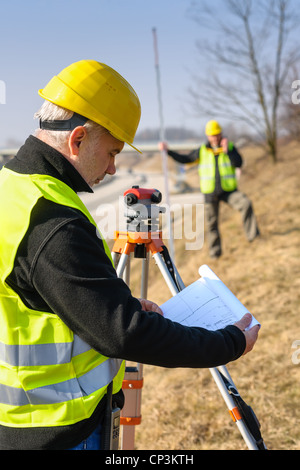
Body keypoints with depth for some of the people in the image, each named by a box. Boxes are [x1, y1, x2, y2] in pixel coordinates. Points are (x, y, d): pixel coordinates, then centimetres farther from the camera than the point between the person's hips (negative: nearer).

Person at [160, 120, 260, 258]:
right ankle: (215, 252, 20)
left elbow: (238, 164, -12)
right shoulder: (202, 151, 6)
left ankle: (252, 235, -22)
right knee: (212, 223, 5)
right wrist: (168, 151, 3)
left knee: (246, 203, -28)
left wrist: (227, 151, -23)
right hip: (210, 193, 2)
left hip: (228, 191, -2)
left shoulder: (230, 147, 1)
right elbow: (184, 159, 11)